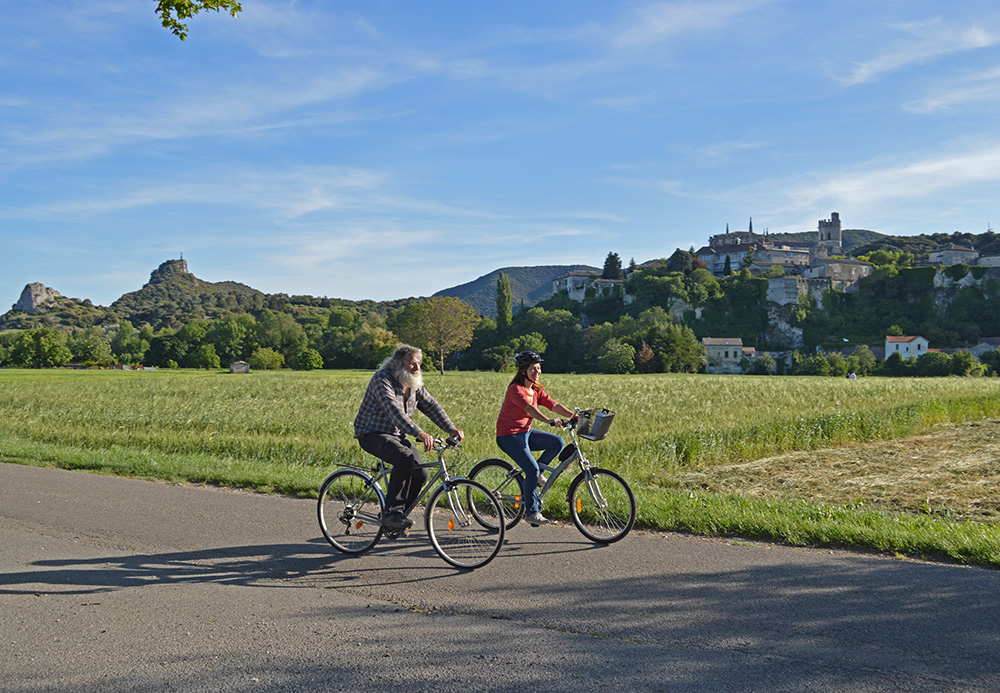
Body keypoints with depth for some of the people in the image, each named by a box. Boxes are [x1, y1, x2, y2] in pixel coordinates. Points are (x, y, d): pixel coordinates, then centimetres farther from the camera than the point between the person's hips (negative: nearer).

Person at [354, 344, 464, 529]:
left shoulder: (415, 384, 5)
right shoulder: (382, 379, -21)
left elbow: (431, 406, 1)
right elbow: (394, 410, -34)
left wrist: (451, 429, -15)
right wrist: (419, 433, -46)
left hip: (397, 436, 8)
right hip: (372, 434, -8)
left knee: (421, 473, -10)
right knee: (406, 459, -33)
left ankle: (398, 514, 9)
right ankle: (392, 513, -26)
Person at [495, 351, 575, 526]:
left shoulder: (536, 390, 7)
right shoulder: (515, 389, -18)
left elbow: (554, 405, -1)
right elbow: (529, 409, -34)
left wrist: (574, 416, -16)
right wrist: (549, 421, -47)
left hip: (526, 432, 8)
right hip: (509, 436, -8)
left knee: (557, 442, -9)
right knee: (532, 470, -18)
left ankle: (532, 477, 6)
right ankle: (532, 512, -5)